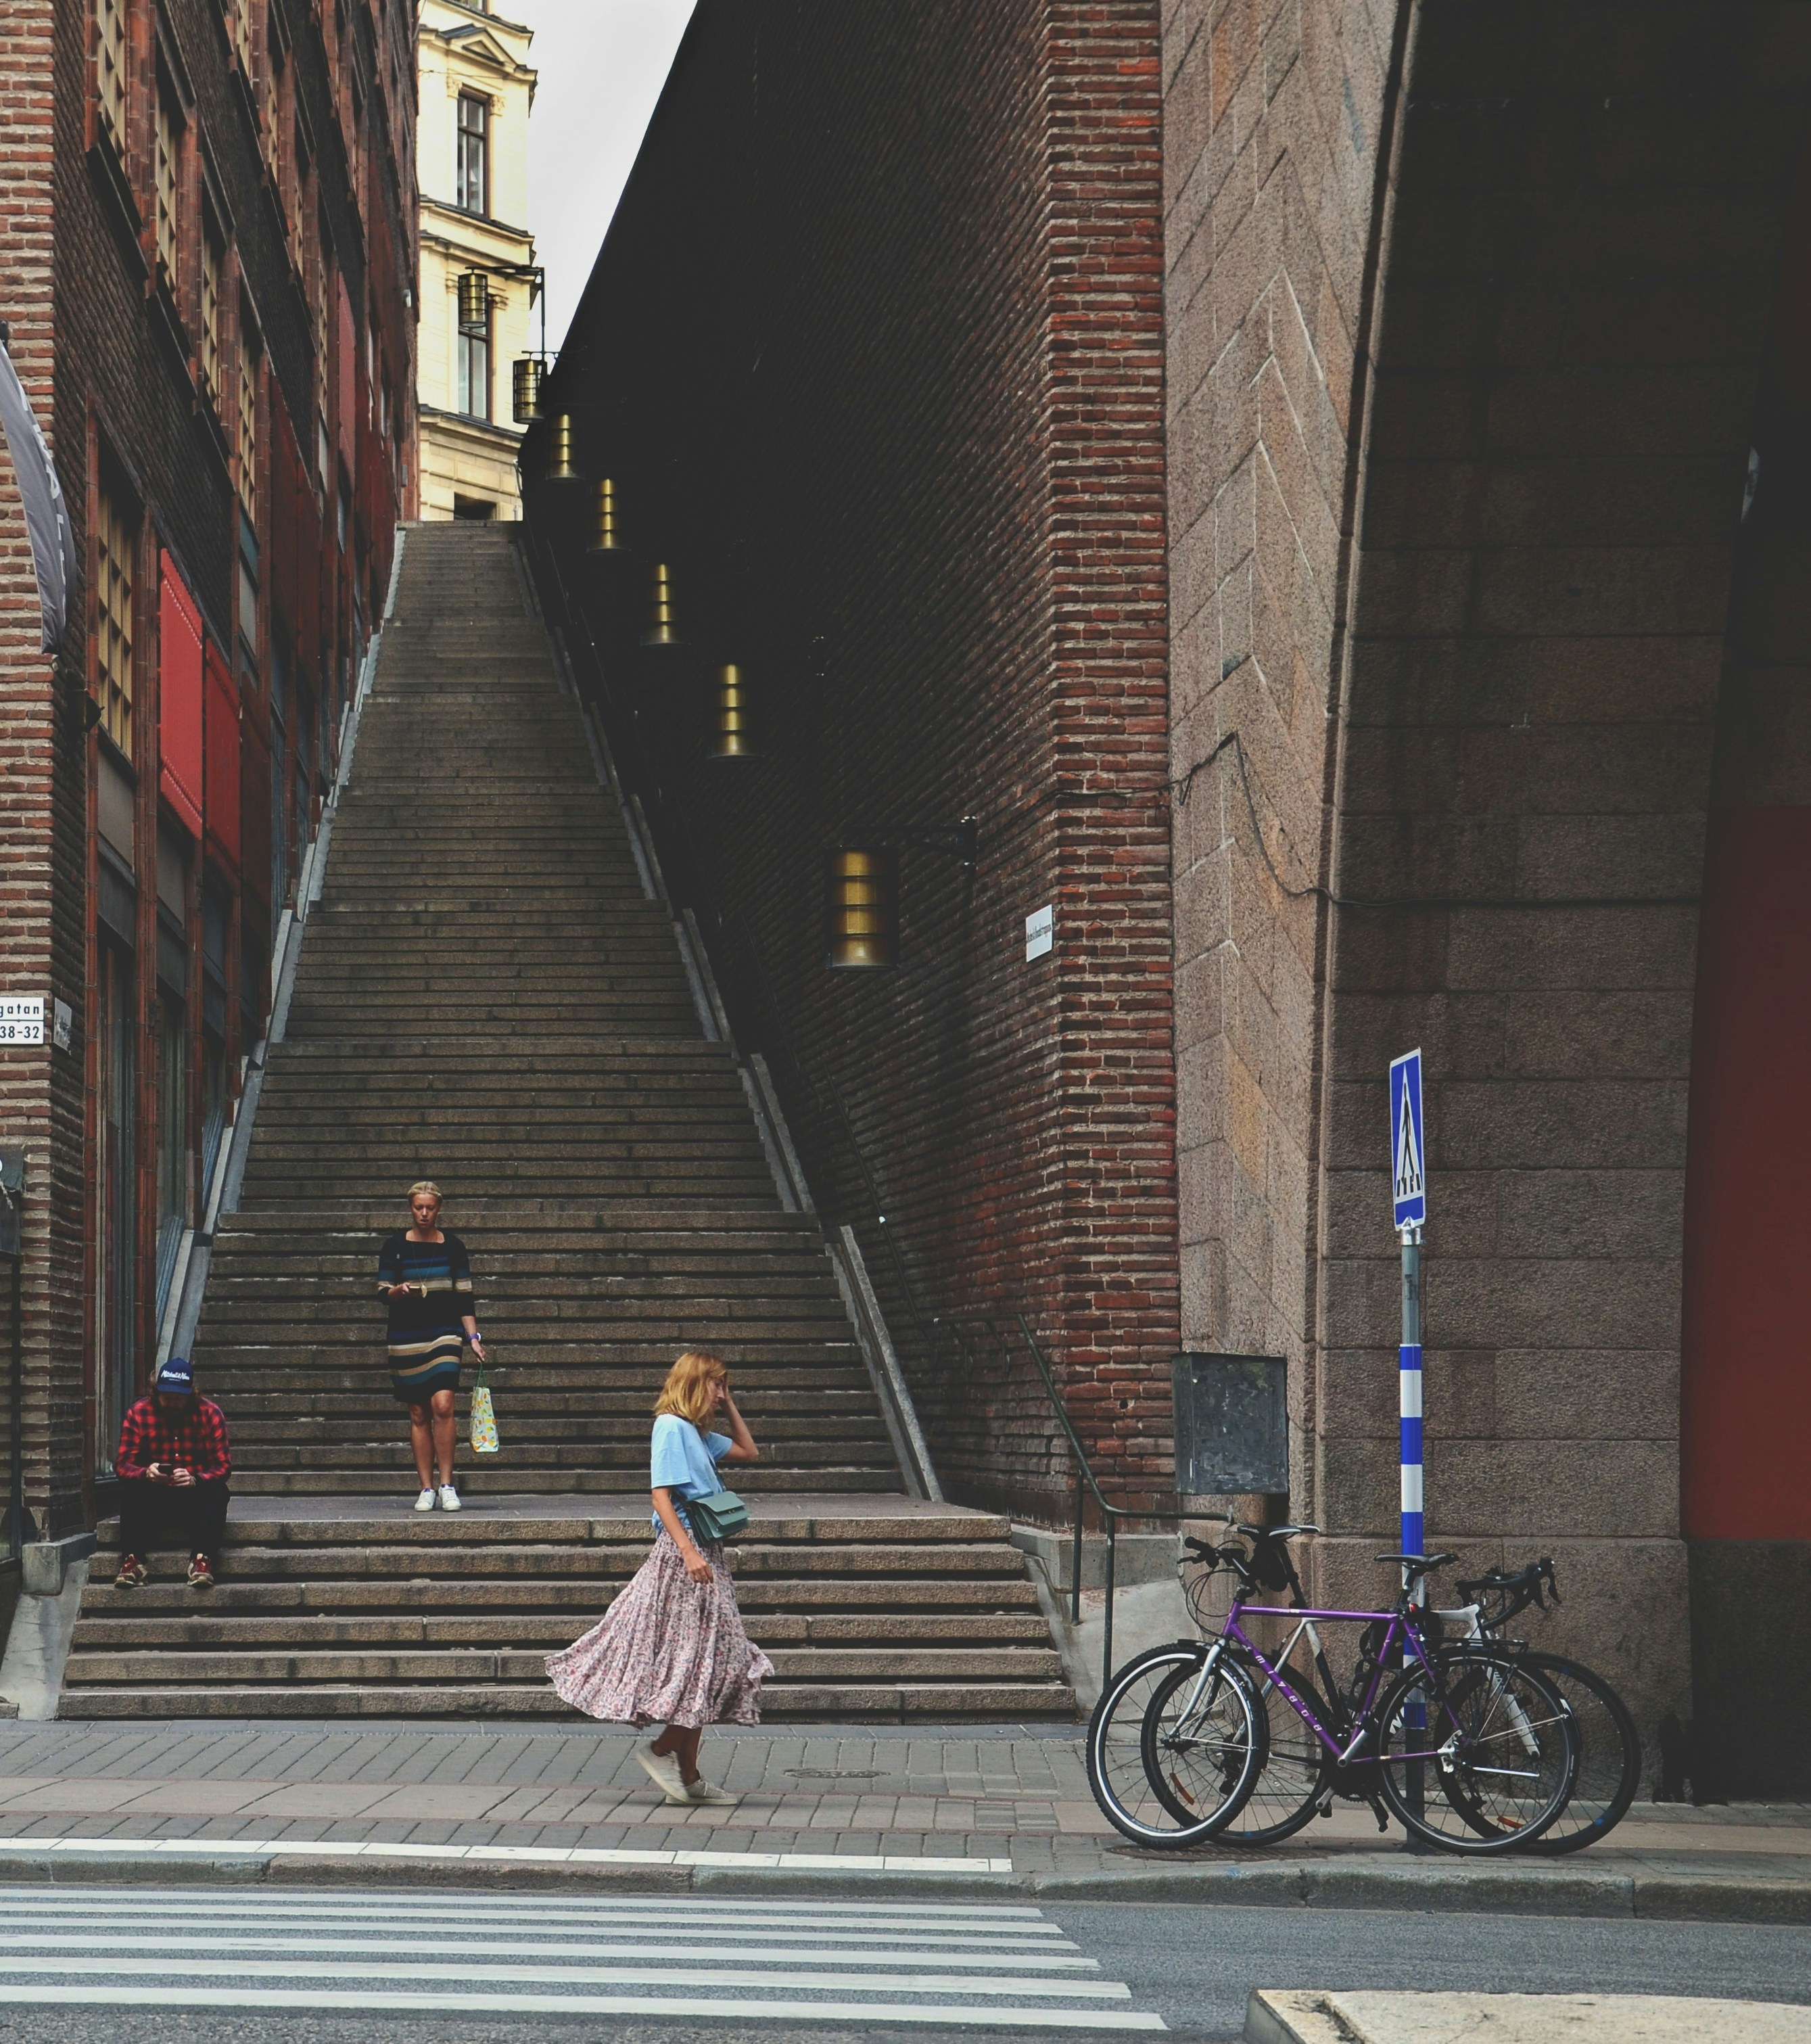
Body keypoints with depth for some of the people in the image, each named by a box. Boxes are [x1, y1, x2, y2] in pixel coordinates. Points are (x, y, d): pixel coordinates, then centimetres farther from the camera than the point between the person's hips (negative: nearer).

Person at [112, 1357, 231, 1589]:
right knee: (130, 1489, -30)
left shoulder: (210, 1413, -4)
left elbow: (223, 1465, -8)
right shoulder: (138, 1413, -3)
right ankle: (131, 1561, -40)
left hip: (196, 1497, 0)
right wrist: (145, 1473, -31)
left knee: (217, 1491, -32)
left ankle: (202, 1560, -41)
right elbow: (122, 1465, -7)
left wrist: (195, 1480, -30)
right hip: (153, 1502, 0)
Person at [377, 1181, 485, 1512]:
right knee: (418, 1414, 2)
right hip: (406, 1337, 1)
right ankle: (426, 1489, 8)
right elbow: (383, 1292, 5)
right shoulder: (395, 1247, 4)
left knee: (442, 1405, -16)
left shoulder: (453, 1246, 6)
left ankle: (446, 1485, -9)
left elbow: (464, 1298, 8)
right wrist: (399, 1291, -17)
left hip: (445, 1333, -1)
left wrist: (473, 1337, 1)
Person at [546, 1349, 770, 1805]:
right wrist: (689, 1552, -25)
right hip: (684, 1553, -9)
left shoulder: (697, 1433, 16)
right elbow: (661, 1496, -17)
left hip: (703, 1555, 9)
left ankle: (688, 1778, 8)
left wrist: (729, 1407, 19)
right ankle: (661, 1750, 0)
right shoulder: (671, 1427, -10)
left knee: (706, 1665, 7)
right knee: (711, 1663, -10)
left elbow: (750, 1452, 30)